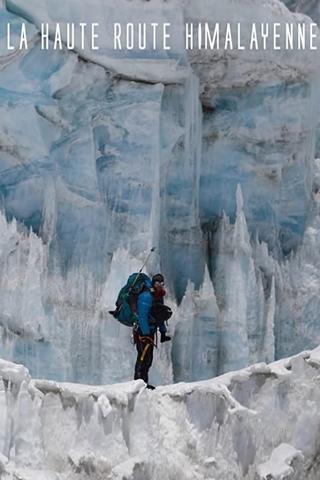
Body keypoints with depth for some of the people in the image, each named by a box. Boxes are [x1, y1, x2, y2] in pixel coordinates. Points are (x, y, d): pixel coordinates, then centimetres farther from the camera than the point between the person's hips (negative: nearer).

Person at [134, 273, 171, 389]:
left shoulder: (159, 296, 13)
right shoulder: (146, 296, -18)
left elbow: (159, 315, 23)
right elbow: (142, 316, -22)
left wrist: (163, 332, 19)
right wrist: (146, 334, -25)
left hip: (150, 331, 9)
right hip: (142, 331, -9)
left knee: (148, 358, 12)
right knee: (144, 356, -14)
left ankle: (144, 382, 18)